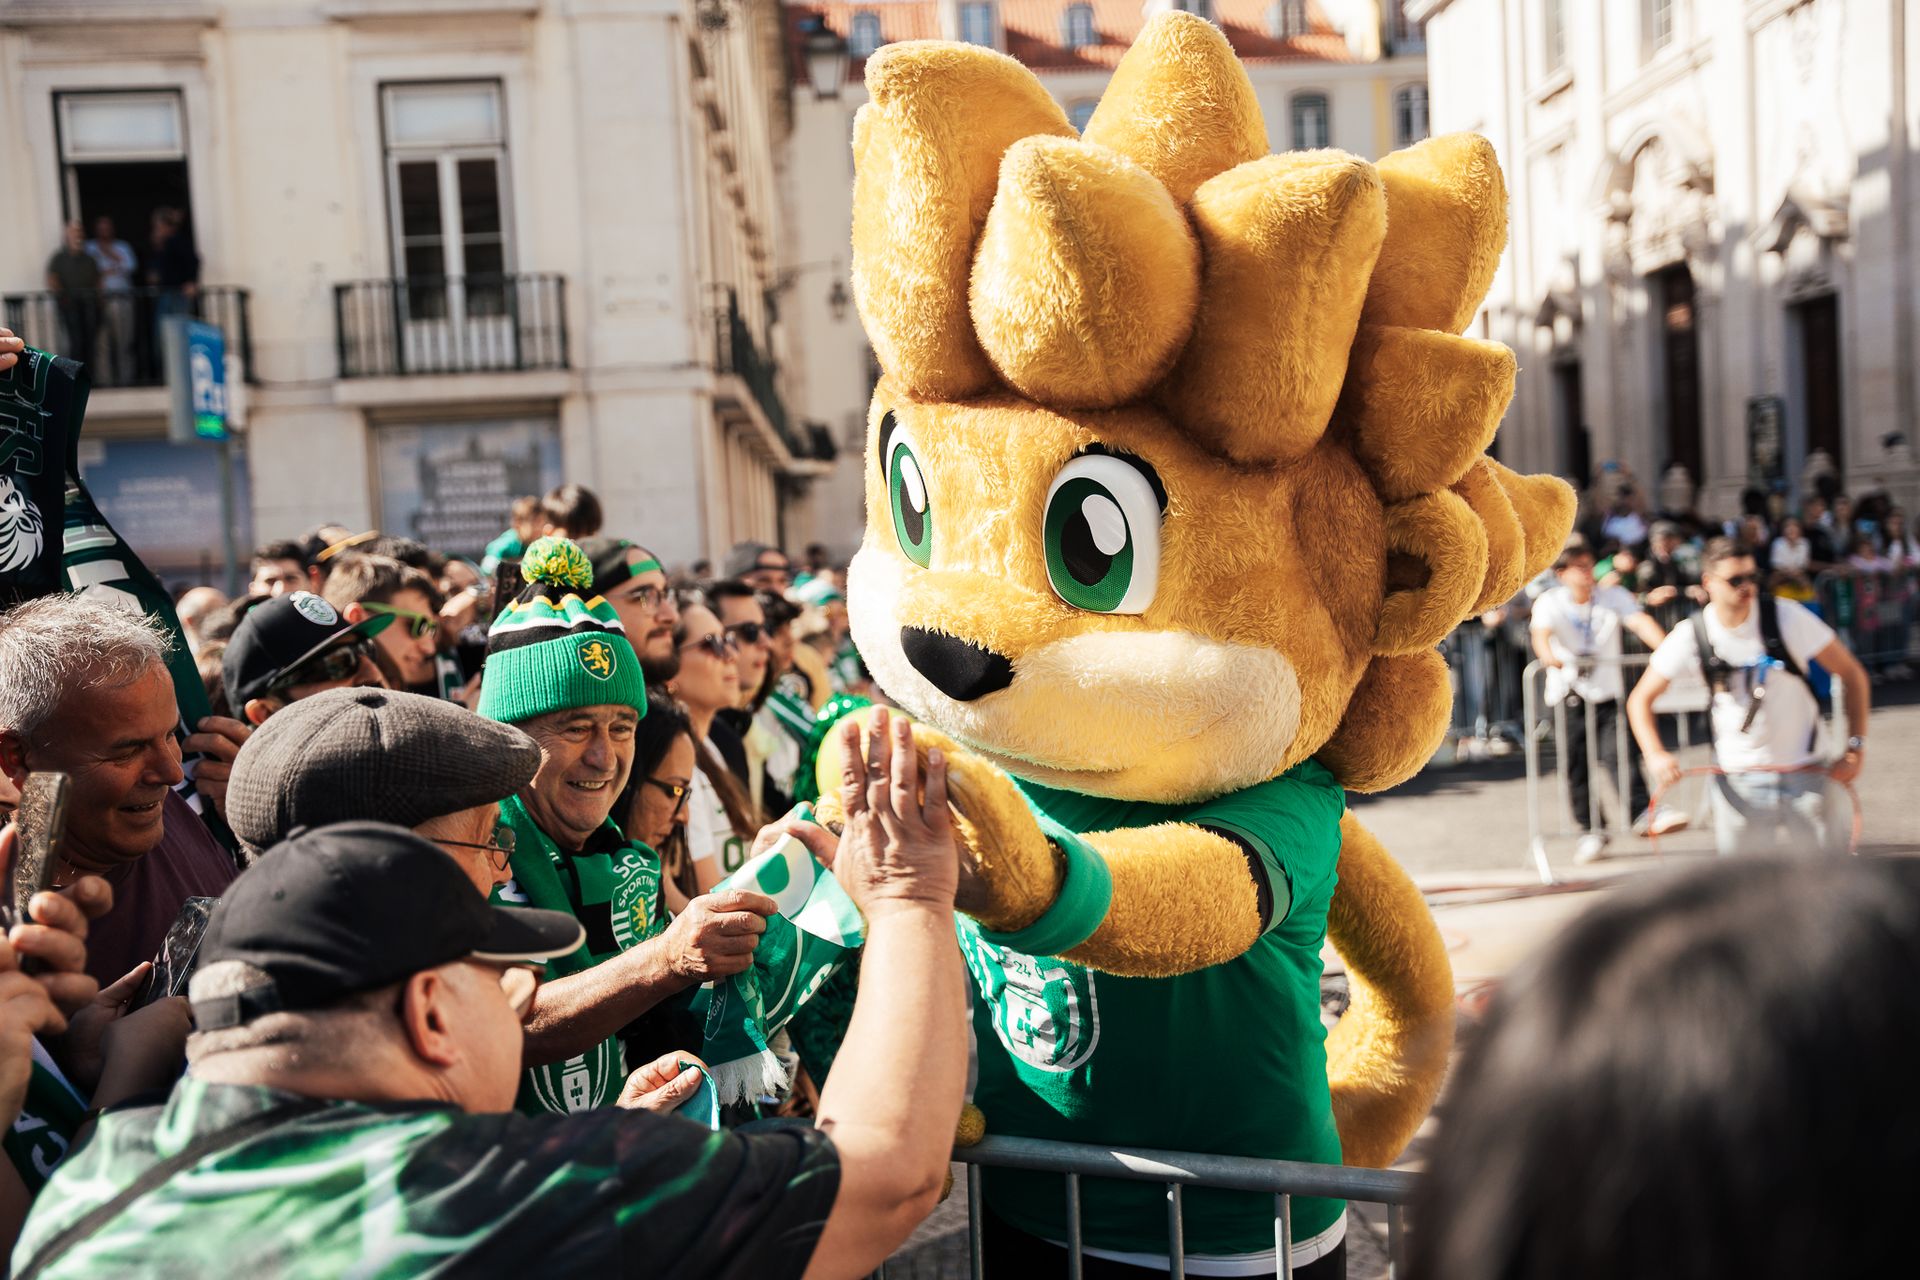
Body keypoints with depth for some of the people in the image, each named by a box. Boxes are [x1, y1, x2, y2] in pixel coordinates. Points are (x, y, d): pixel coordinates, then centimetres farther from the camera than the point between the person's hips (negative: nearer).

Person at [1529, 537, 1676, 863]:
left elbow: (1640, 622, -15)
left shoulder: (1614, 597, 1)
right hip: (1568, 697, -1)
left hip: (1608, 693, 1)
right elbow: (1541, 632, -23)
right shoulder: (1550, 602, -4)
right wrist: (1549, 657, -46)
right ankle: (1591, 830, 10)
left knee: (1622, 752, -18)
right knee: (1577, 765, 1)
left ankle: (1642, 812, -16)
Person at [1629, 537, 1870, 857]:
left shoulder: (1786, 617, -10)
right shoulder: (1691, 637, -8)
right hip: (1738, 777, 0)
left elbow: (1852, 674, -3)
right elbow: (1640, 699, 1)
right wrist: (1655, 754, -14)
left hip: (1808, 770, 0)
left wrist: (1855, 747, -10)